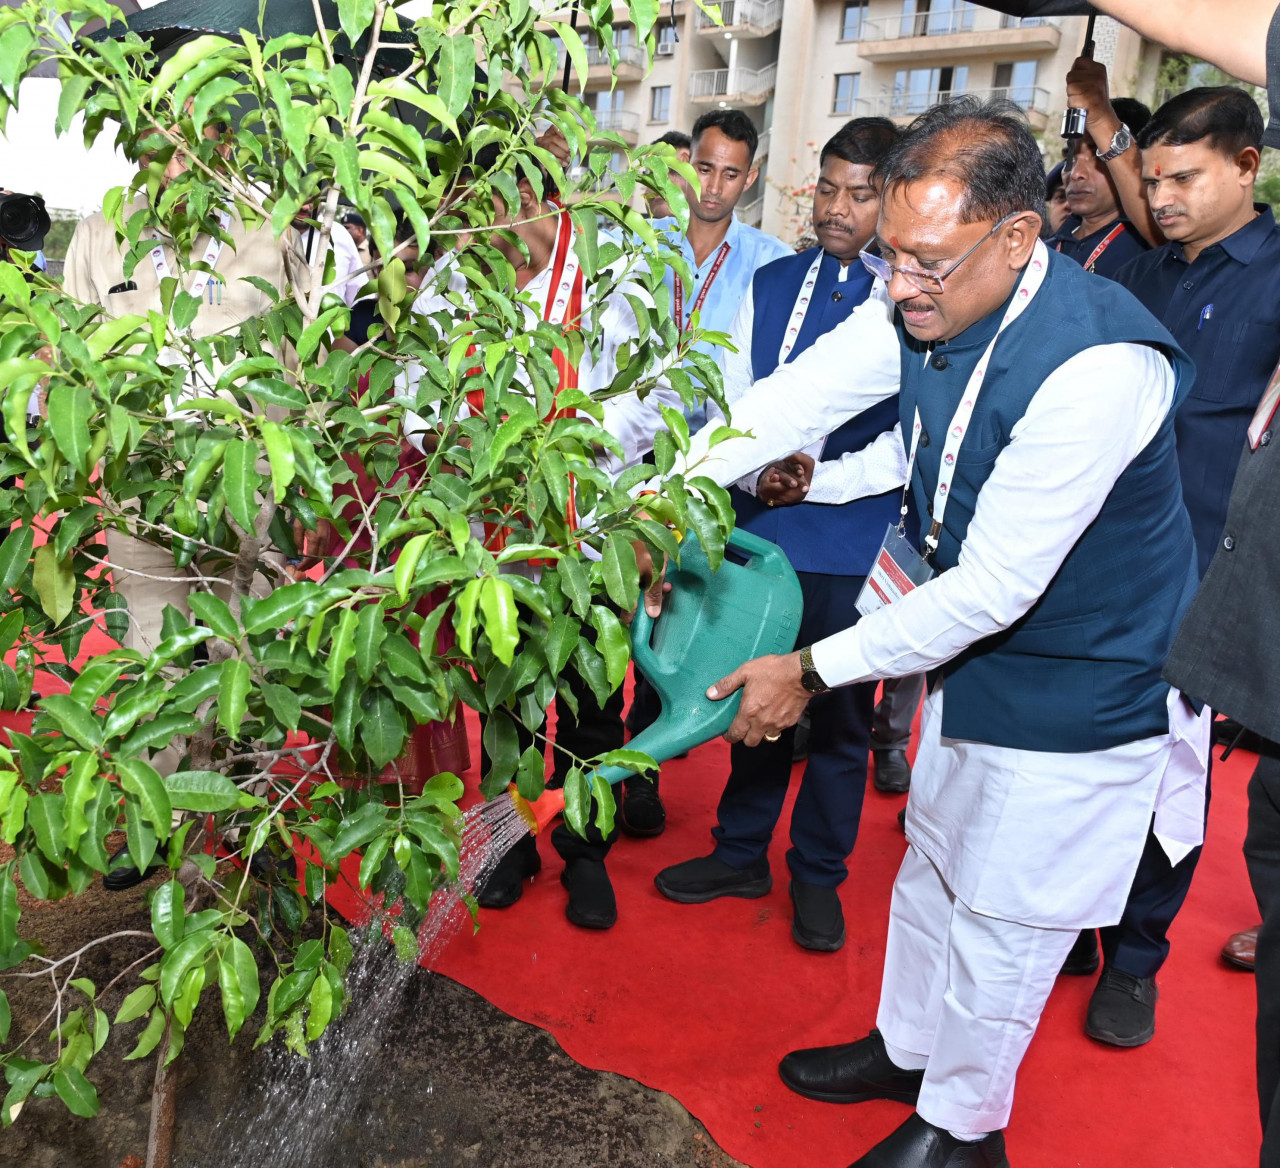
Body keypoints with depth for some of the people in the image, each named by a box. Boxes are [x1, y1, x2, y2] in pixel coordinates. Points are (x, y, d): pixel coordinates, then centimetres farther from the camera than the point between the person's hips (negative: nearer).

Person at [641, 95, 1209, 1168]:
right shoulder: (920, 304, -11)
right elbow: (787, 400, -11)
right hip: (977, 651, 7)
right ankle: (906, 1048, 49)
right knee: (932, 866, 23)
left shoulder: (1101, 364, -34)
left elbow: (995, 586, -31)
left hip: (1081, 693, -7)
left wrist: (813, 670, -25)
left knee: (1001, 917, 9)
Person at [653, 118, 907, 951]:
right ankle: (741, 853, 35)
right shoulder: (772, 284, 9)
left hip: (858, 547, -3)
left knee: (839, 716, 10)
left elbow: (913, 442, -9)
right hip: (763, 531, 4)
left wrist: (818, 481, -18)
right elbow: (735, 402, 9)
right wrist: (759, 476, -9)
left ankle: (818, 876, 31)